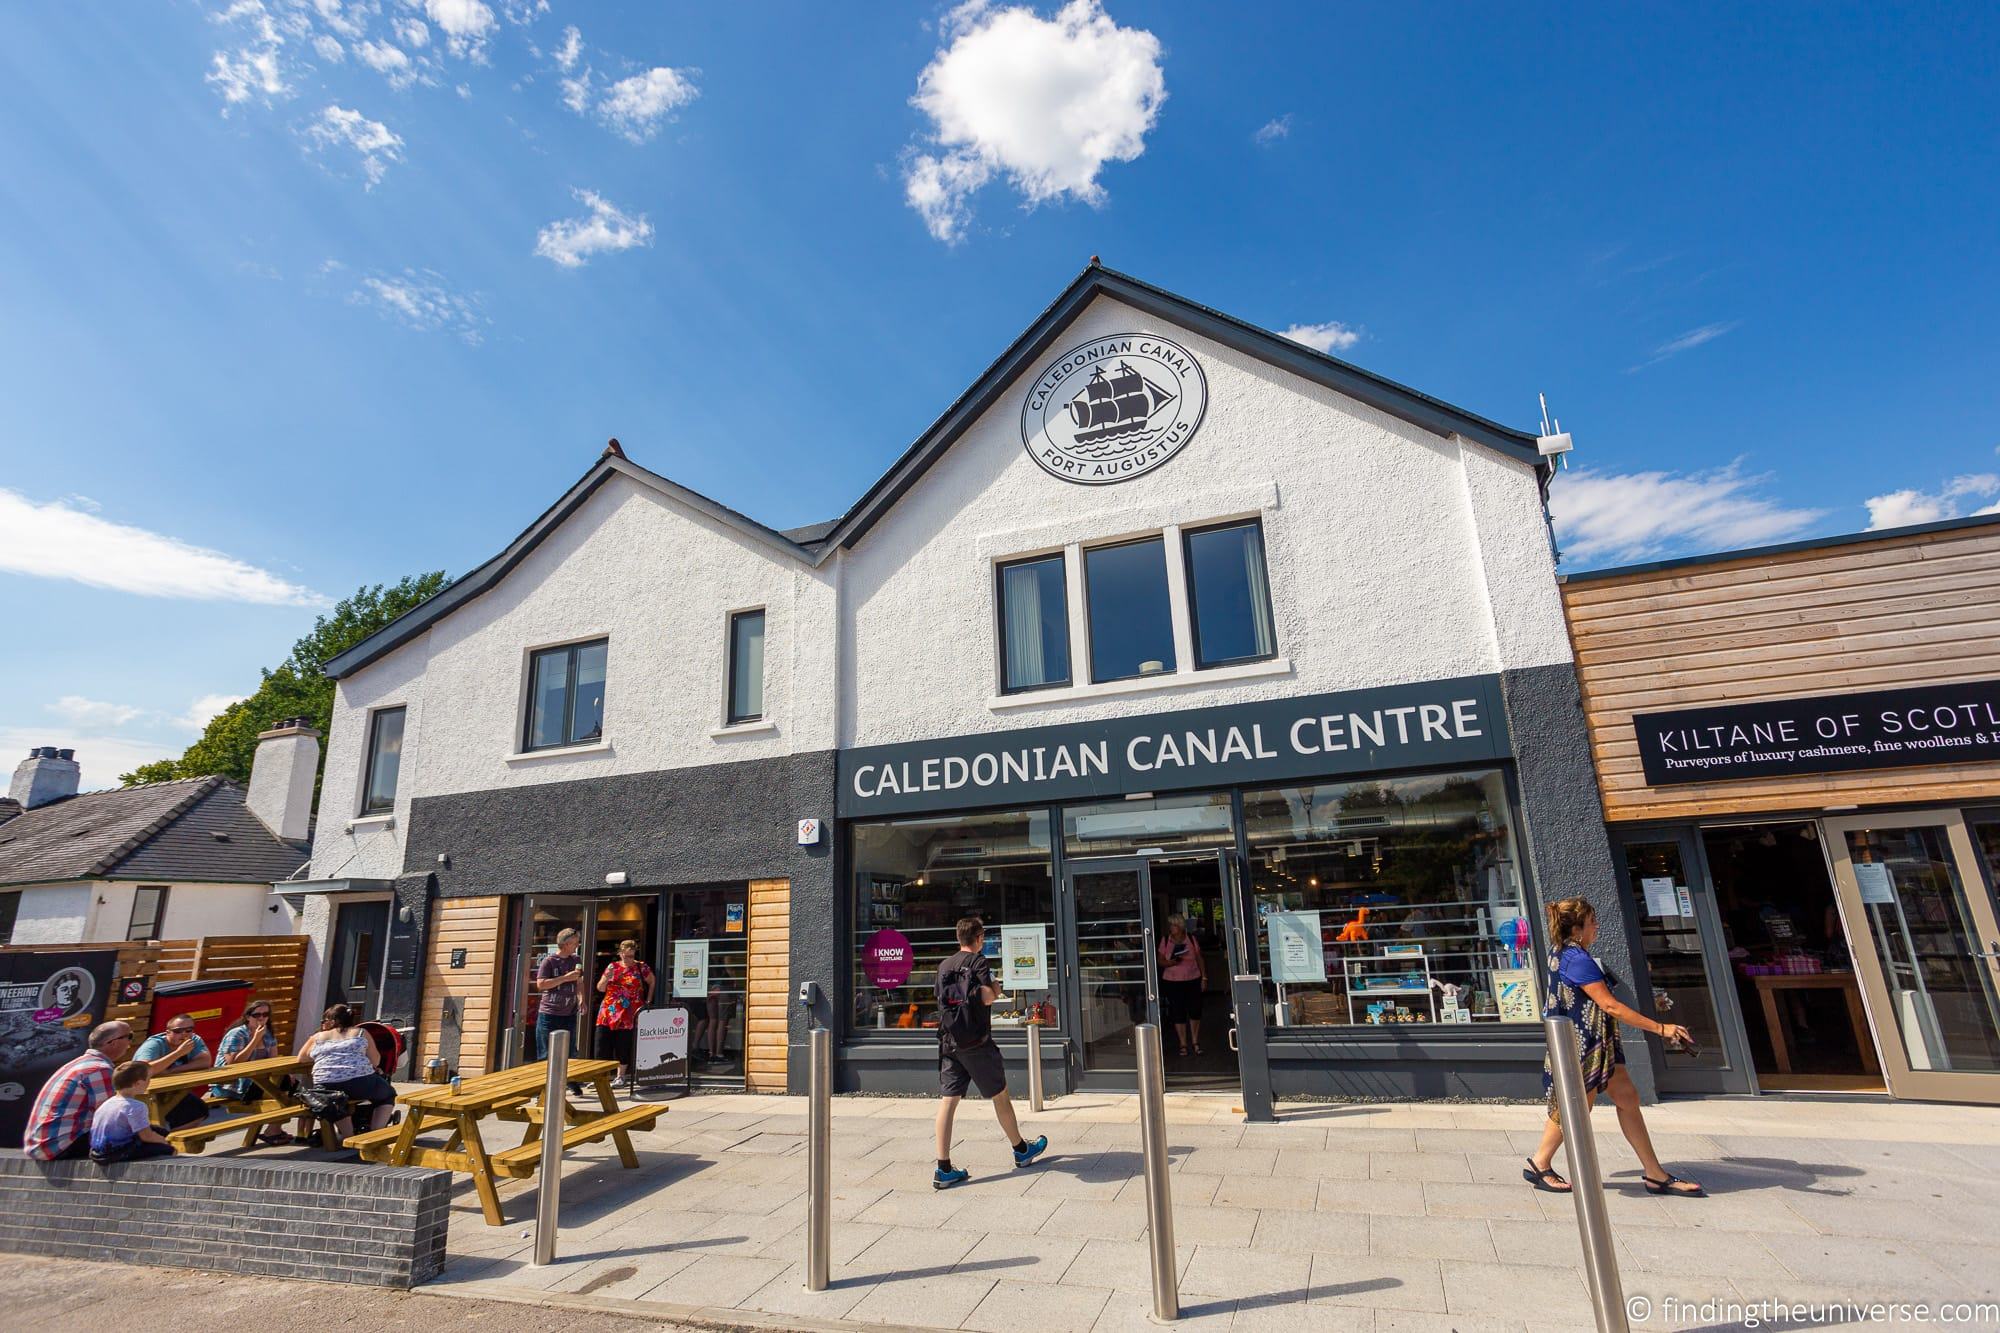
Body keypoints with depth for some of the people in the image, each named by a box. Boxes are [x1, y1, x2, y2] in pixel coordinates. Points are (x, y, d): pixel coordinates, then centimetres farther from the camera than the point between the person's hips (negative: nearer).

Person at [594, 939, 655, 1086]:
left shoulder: (641, 967, 0)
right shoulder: (612, 966, 6)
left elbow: (652, 983, 14)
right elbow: (600, 988, 8)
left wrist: (648, 1001, 8)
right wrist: (606, 977, -11)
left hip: (628, 1016, -2)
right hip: (608, 1013, 2)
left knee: (624, 1047, 2)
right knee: (603, 1046, 0)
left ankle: (621, 1076, 15)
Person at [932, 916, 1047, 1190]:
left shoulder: (944, 965, 10)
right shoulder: (978, 960, -8)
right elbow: (986, 997, -18)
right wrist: (996, 990, 4)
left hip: (949, 1042, 5)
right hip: (976, 1043, -5)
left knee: (948, 1101, 2)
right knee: (1000, 1096, 11)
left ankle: (943, 1170, -2)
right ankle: (1022, 1150, 27)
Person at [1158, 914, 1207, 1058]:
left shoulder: (1191, 939, 1)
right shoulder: (1165, 941, 0)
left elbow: (1200, 959, 6)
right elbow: (1160, 961, 3)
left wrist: (1204, 977, 3)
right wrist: (1170, 962, -17)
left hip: (1193, 980, 0)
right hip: (1172, 982, 0)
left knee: (1195, 1011, 4)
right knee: (1178, 1013, 1)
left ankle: (1196, 1042, 20)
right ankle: (1183, 1044, 13)